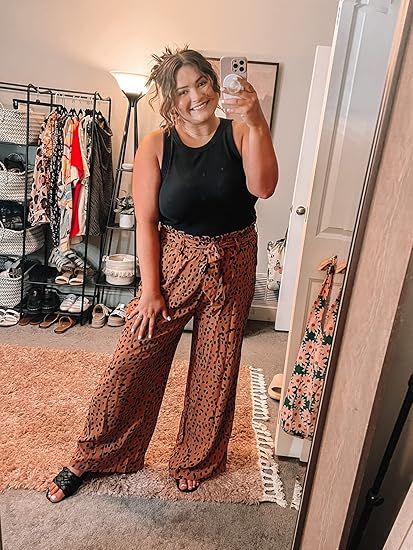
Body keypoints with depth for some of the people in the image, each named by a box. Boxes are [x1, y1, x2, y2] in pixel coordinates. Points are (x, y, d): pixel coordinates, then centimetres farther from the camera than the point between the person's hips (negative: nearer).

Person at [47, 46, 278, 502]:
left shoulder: (240, 134, -3)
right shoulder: (156, 146, -6)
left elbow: (263, 187, -20)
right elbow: (146, 222, -8)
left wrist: (257, 123, -31)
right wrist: (149, 290, -10)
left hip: (232, 268, 2)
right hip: (174, 263, -1)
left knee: (215, 369, 12)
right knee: (133, 363, 4)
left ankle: (195, 461, 38)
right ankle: (91, 456, 30)